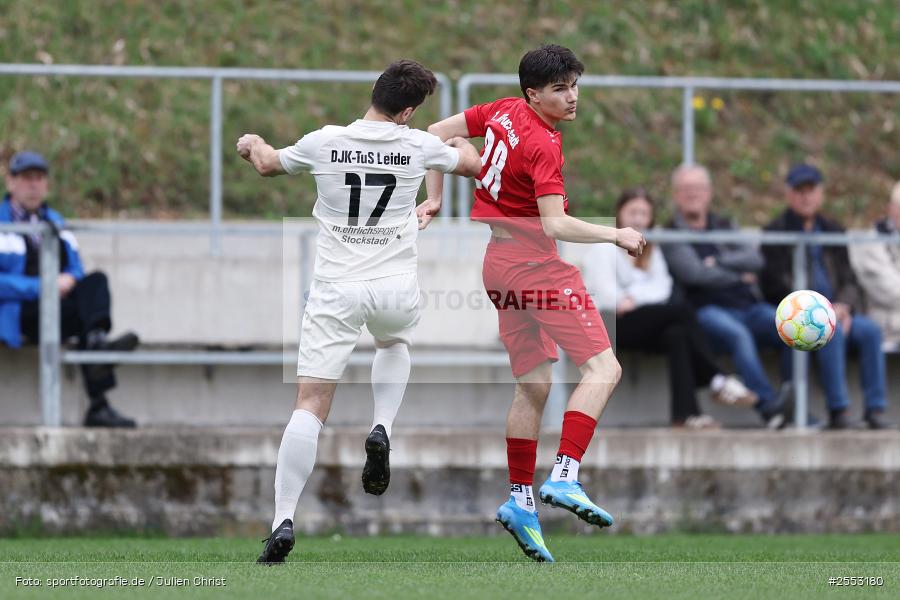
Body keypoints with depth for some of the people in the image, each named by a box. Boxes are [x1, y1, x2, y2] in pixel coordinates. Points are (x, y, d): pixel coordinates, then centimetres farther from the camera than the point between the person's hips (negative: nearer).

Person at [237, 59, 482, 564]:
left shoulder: (324, 143, -3)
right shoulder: (418, 146, -2)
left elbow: (269, 165, 15)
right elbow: (473, 165, 18)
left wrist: (252, 144, 40)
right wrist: (462, 144, 43)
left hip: (336, 290, -1)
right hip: (397, 288, 1)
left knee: (311, 405, -4)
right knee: (395, 343, 36)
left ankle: (284, 519, -15)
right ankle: (382, 431, 10)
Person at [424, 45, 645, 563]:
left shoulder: (503, 112, 6)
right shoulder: (543, 146, -19)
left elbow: (439, 132, 17)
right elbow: (555, 225, -24)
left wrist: (435, 198, 24)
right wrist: (616, 236, -18)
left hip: (498, 265, 9)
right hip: (535, 263, -9)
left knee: (533, 384, 14)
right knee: (604, 368, -10)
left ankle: (521, 500, 13)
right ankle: (565, 477, -22)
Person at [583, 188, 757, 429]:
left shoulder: (651, 251, 23)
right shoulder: (604, 247, 5)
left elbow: (662, 287, 4)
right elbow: (607, 295, -9)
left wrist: (634, 297, -14)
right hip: (610, 326, -6)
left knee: (678, 334, -31)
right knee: (680, 308, -29)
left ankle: (686, 413, -44)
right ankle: (718, 379, -30)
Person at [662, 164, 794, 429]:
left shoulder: (724, 227, 25)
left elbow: (754, 259, 9)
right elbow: (694, 273, -6)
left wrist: (719, 263, -4)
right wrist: (739, 277, 4)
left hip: (749, 307, 5)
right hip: (708, 310, -5)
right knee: (737, 334, -39)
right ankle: (769, 405, -53)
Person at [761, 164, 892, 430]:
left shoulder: (832, 230, 20)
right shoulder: (776, 232, 5)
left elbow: (849, 280, 16)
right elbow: (778, 284, -5)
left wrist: (843, 306, -8)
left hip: (835, 311, 5)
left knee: (870, 329, -25)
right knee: (831, 331, -35)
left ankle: (875, 409, -28)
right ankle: (837, 410, -37)